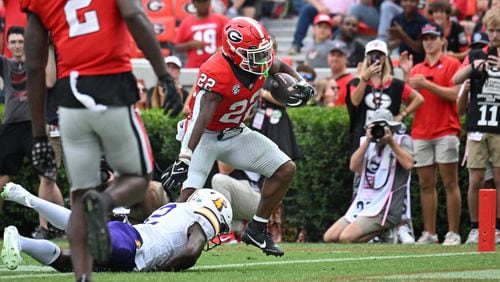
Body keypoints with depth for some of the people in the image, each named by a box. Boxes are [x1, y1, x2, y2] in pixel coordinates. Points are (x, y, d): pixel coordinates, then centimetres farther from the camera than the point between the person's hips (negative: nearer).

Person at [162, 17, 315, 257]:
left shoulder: (263, 60, -10)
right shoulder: (217, 74, -32)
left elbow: (282, 68, 15)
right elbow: (202, 119, -39)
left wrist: (301, 85, -5)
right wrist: (185, 158, -45)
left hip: (235, 133, 7)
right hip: (205, 136, -7)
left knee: (285, 170, 3)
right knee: (190, 193, -24)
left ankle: (256, 230, 12)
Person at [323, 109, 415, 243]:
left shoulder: (402, 140, 2)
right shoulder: (368, 144, 17)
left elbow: (408, 164, -17)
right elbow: (353, 166, 0)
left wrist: (391, 142, -15)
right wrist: (368, 141, -7)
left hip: (385, 209, -7)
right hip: (363, 206, 7)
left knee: (346, 238, -24)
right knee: (329, 237, -3)